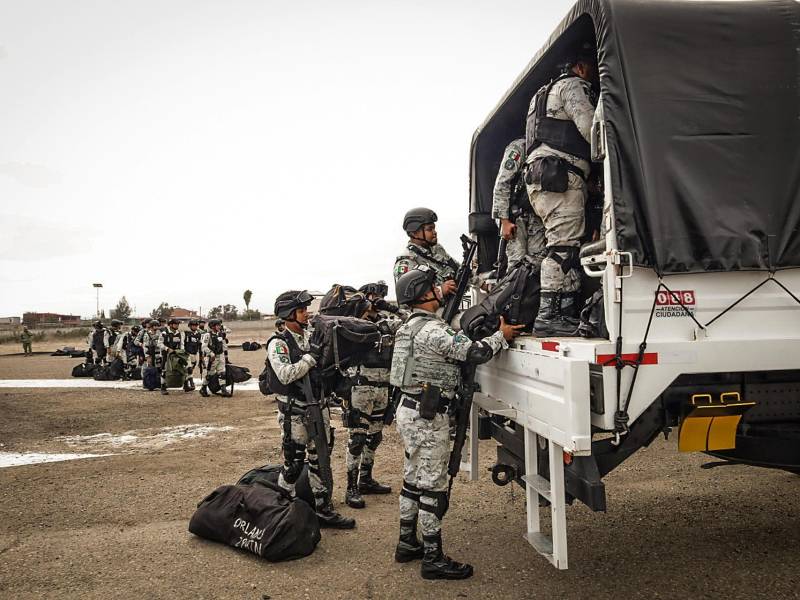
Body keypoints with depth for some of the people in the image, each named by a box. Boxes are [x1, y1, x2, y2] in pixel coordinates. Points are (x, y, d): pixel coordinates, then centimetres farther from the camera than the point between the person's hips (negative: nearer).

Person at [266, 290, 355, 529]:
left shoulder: (312, 338, 9)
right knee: (293, 463, 2)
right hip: (295, 413, -7)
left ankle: (323, 510, 22)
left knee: (320, 461, 12)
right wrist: (312, 356, -22)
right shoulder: (278, 343, -12)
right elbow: (286, 375, -25)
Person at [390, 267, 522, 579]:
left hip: (409, 410, 10)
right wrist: (502, 335, -7)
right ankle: (433, 559, 8)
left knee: (414, 480, 18)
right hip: (428, 416, -10)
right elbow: (475, 352, -22)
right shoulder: (432, 329, -20)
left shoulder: (411, 325, 12)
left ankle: (407, 543, 29)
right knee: (433, 487, -1)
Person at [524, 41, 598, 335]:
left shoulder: (549, 90, 35)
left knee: (568, 246, 4)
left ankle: (568, 314, -1)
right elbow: (591, 128, -8)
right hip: (561, 176, -10)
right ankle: (548, 316, -19)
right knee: (563, 245, -15)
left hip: (542, 178, 10)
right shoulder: (573, 86, 3)